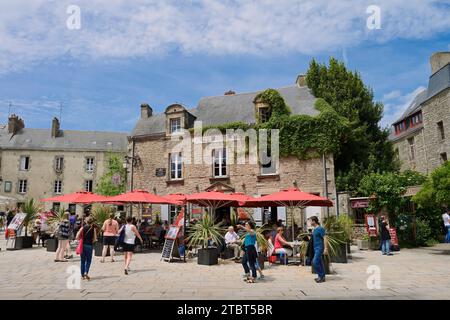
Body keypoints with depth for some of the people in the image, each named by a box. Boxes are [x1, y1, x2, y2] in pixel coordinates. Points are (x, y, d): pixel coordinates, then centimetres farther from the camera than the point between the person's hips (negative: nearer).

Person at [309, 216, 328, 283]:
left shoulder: (320, 228, -14)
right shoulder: (314, 229, 13)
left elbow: (325, 238, -17)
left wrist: (326, 248, -21)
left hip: (319, 248, -9)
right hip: (315, 248, 9)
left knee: (315, 262, -13)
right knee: (319, 262, 11)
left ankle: (321, 276, -2)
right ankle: (322, 277, 17)